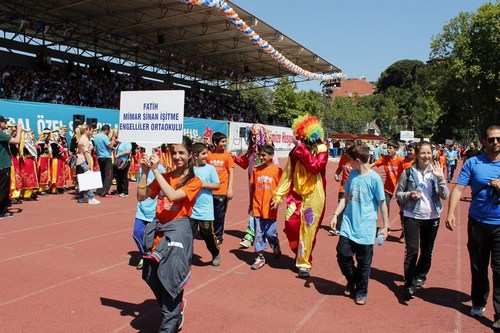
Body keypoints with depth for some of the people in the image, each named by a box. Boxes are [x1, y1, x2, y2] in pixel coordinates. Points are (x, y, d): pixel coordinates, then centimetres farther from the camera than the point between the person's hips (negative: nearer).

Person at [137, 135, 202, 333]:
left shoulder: (194, 182, -6)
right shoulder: (163, 177, 9)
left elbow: (172, 196, -22)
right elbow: (141, 197, 4)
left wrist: (155, 170, -20)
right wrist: (145, 172, -8)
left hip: (178, 230, -5)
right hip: (157, 229, 6)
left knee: (170, 278, -1)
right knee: (153, 277, 13)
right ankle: (174, 311, 40)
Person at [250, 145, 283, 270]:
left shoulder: (277, 170, -6)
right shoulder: (256, 170, 5)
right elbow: (252, 188, 10)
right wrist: (251, 205, 12)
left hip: (270, 208, -3)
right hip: (257, 207, 3)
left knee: (270, 233, 4)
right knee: (259, 233, 6)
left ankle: (276, 248, 35)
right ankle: (260, 257, 16)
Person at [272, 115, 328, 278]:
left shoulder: (321, 149, -3)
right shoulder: (295, 151, 8)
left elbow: (317, 167, -21)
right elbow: (287, 174, 8)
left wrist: (304, 151, -20)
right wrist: (278, 195, 5)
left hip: (314, 196, -3)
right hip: (296, 194, 4)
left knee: (308, 230, -2)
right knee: (291, 224, -9)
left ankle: (304, 263, 11)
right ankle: (300, 253, 19)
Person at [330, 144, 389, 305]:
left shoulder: (374, 178, -12)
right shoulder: (352, 175, 5)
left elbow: (382, 203, -6)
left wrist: (385, 227, -4)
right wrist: (335, 214, 6)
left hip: (365, 229, -4)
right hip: (348, 225, 5)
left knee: (364, 262, 7)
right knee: (343, 255, 1)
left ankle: (361, 292, 27)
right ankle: (352, 281, 28)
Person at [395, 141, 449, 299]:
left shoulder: (435, 171, 1)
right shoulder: (408, 172, -4)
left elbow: (445, 196, -5)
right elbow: (398, 194, 3)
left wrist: (440, 178, -17)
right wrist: (409, 195, -17)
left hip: (432, 217, 3)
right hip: (412, 216, -3)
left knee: (427, 251, 13)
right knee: (412, 250, -7)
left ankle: (420, 276, 36)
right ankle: (409, 285, 0)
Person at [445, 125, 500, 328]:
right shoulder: (472, 163, -2)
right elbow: (458, 188, -10)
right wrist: (451, 213, -21)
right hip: (477, 222, 1)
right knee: (478, 266, 15)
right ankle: (478, 303, 34)